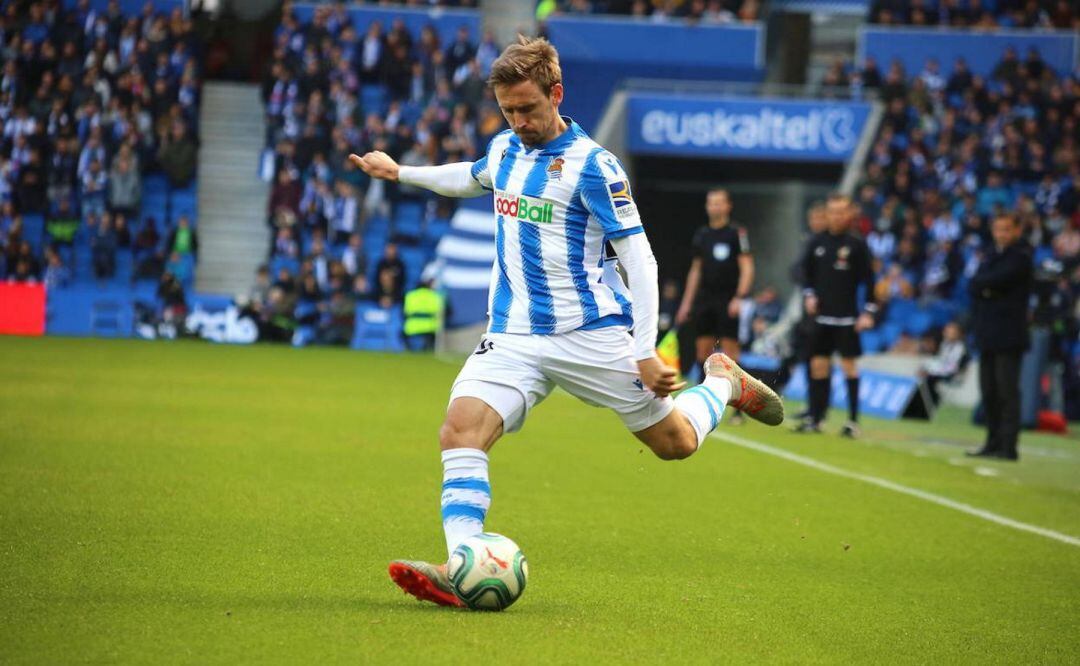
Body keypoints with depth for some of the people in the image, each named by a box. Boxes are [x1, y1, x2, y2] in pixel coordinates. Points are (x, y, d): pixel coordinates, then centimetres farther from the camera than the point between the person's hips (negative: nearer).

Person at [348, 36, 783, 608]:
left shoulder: (591, 165, -11)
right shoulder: (504, 149, 8)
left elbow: (638, 257, -11)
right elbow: (473, 178, 36)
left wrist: (645, 351, -16)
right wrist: (401, 173, 33)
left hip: (591, 333, -4)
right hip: (514, 337, 4)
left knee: (675, 443, 6)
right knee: (460, 431, -21)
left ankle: (723, 382, 38)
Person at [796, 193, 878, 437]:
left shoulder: (857, 245, -4)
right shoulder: (817, 243, 6)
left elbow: (868, 280, -4)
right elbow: (807, 274, 15)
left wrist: (868, 312, -9)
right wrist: (809, 295, -2)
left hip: (847, 316, -4)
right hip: (821, 316, 4)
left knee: (849, 365, -3)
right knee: (819, 364, 4)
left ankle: (853, 421, 1)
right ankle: (814, 418, 10)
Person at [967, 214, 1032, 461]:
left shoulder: (1020, 257, -5)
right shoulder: (992, 256, 19)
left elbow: (997, 280, -17)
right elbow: (973, 285, 9)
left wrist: (982, 283, 1)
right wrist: (986, 289, -10)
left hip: (1008, 337, -8)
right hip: (987, 335, 8)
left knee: (1007, 391, -10)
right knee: (989, 391, 9)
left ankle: (1008, 447, -12)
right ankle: (994, 443, 16)